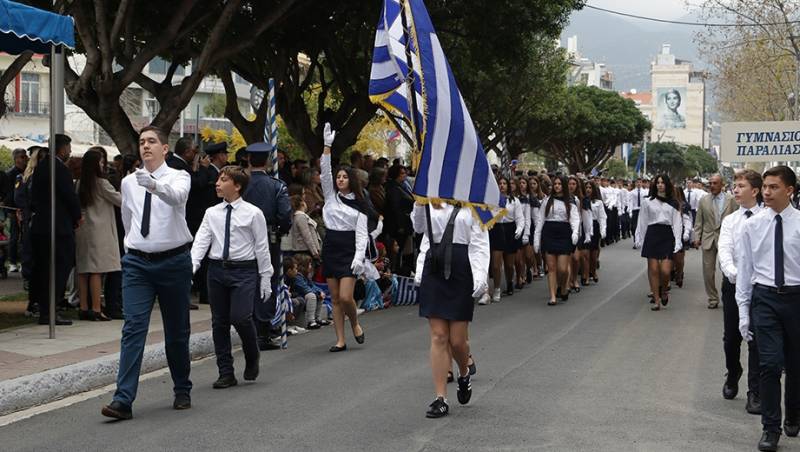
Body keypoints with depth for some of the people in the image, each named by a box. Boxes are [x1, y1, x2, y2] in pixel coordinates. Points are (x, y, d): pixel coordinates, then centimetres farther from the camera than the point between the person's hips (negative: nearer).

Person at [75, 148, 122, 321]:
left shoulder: (79, 184, 8)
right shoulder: (101, 184, -9)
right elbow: (120, 201, -3)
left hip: (82, 230, 6)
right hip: (98, 231, -6)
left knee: (83, 271, 7)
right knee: (97, 271, -6)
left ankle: (83, 308, 10)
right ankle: (96, 310, -8)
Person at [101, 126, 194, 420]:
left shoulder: (178, 177, -4)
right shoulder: (128, 182, 8)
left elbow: (176, 196, -30)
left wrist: (154, 185, -48)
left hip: (173, 261, -2)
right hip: (137, 262, 2)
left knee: (177, 330, 9)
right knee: (133, 328, -9)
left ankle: (182, 392, 27)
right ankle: (123, 400, -15)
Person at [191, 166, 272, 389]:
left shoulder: (253, 213, -2)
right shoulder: (211, 213, 8)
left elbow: (262, 247, 0)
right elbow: (201, 241, 1)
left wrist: (265, 279, -1)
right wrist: (191, 267, -15)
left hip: (244, 271, -4)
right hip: (217, 269, 4)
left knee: (240, 317, -16)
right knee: (219, 322, 6)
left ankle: (252, 358, 13)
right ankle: (226, 373, 16)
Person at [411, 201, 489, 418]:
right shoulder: (430, 202, 11)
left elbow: (480, 244, -5)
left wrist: (480, 277, -14)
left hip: (461, 270, -3)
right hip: (434, 268, 3)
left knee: (458, 339, 0)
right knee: (438, 337, 1)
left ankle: (464, 374, 34)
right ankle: (440, 399, 5)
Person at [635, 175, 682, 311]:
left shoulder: (673, 203, 8)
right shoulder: (648, 202, 7)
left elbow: (677, 223, 4)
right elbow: (642, 222, 9)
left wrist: (678, 242, -5)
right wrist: (639, 239, 5)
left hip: (667, 235, 0)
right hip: (652, 235, 0)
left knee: (665, 270, -9)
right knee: (653, 269, -1)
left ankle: (663, 291, 21)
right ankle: (656, 300, 8)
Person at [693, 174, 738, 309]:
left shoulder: (731, 200, 0)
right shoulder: (703, 201, 8)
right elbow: (698, 222, 9)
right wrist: (697, 237, 1)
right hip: (708, 239, 3)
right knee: (708, 270, 4)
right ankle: (712, 299, 15)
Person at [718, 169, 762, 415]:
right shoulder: (730, 221, 4)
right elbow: (724, 251, -9)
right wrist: (734, 274, -28)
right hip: (733, 284, 3)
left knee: (756, 340, -1)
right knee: (731, 337, 15)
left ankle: (755, 393, 7)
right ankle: (733, 377, 40)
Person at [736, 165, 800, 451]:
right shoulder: (752, 226, 1)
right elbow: (745, 268, 4)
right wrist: (743, 311, 1)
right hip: (764, 297, 0)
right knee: (770, 363, -5)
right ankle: (771, 428, 5)